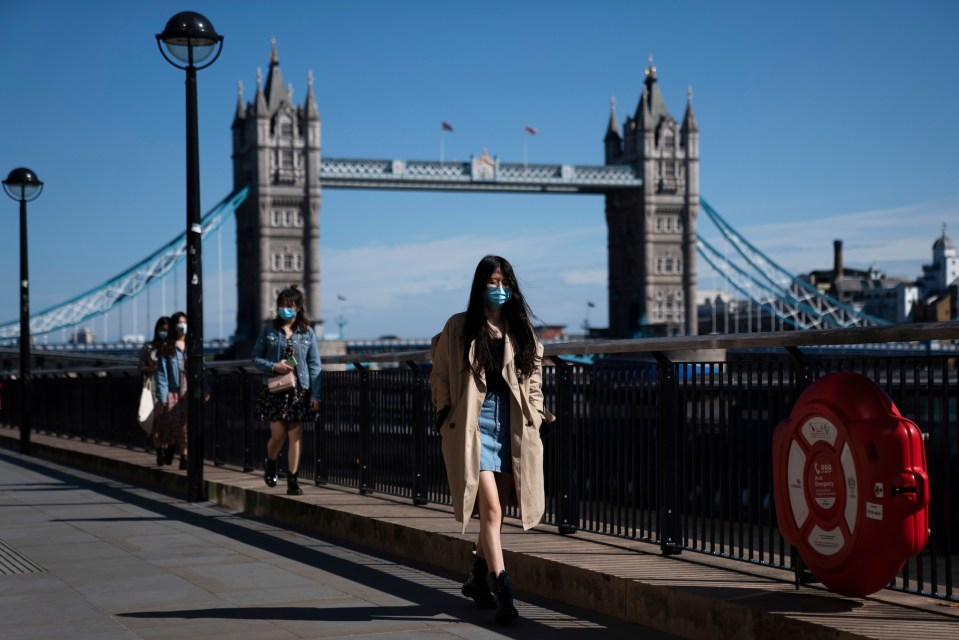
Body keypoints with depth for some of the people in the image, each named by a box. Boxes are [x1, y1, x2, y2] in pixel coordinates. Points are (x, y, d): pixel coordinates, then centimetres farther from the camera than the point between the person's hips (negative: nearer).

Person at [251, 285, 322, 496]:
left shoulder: (307, 332, 4)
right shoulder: (269, 330, 2)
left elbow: (314, 365, 4)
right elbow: (256, 358, 5)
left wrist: (315, 394, -2)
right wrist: (274, 366, -14)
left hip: (299, 389, 1)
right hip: (275, 389, -1)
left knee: (295, 435, 0)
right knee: (278, 435, -4)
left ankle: (292, 480, 6)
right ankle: (270, 463, 27)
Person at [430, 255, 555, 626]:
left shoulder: (522, 330, 12)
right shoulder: (458, 328, 2)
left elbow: (534, 375, 19)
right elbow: (439, 377, 8)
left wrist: (534, 412, 7)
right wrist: (447, 415, 0)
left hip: (514, 427, 4)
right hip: (473, 425, -4)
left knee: (495, 511, 12)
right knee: (490, 509, -15)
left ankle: (478, 578, 33)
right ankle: (503, 590, -17)